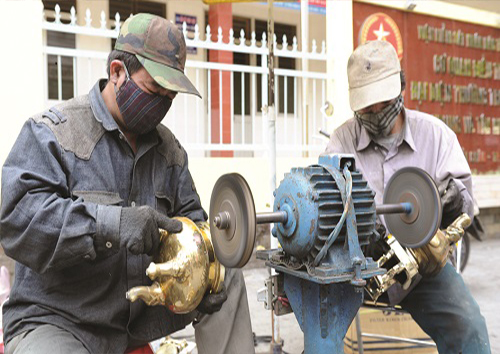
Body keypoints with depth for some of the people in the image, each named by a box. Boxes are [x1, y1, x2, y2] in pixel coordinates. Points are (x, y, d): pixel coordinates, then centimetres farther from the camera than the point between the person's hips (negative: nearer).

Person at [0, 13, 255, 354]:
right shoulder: (50, 131, -11)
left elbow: (190, 218, 12)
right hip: (57, 321, -6)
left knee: (227, 276, 2)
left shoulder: (169, 147, 7)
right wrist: (113, 223, -35)